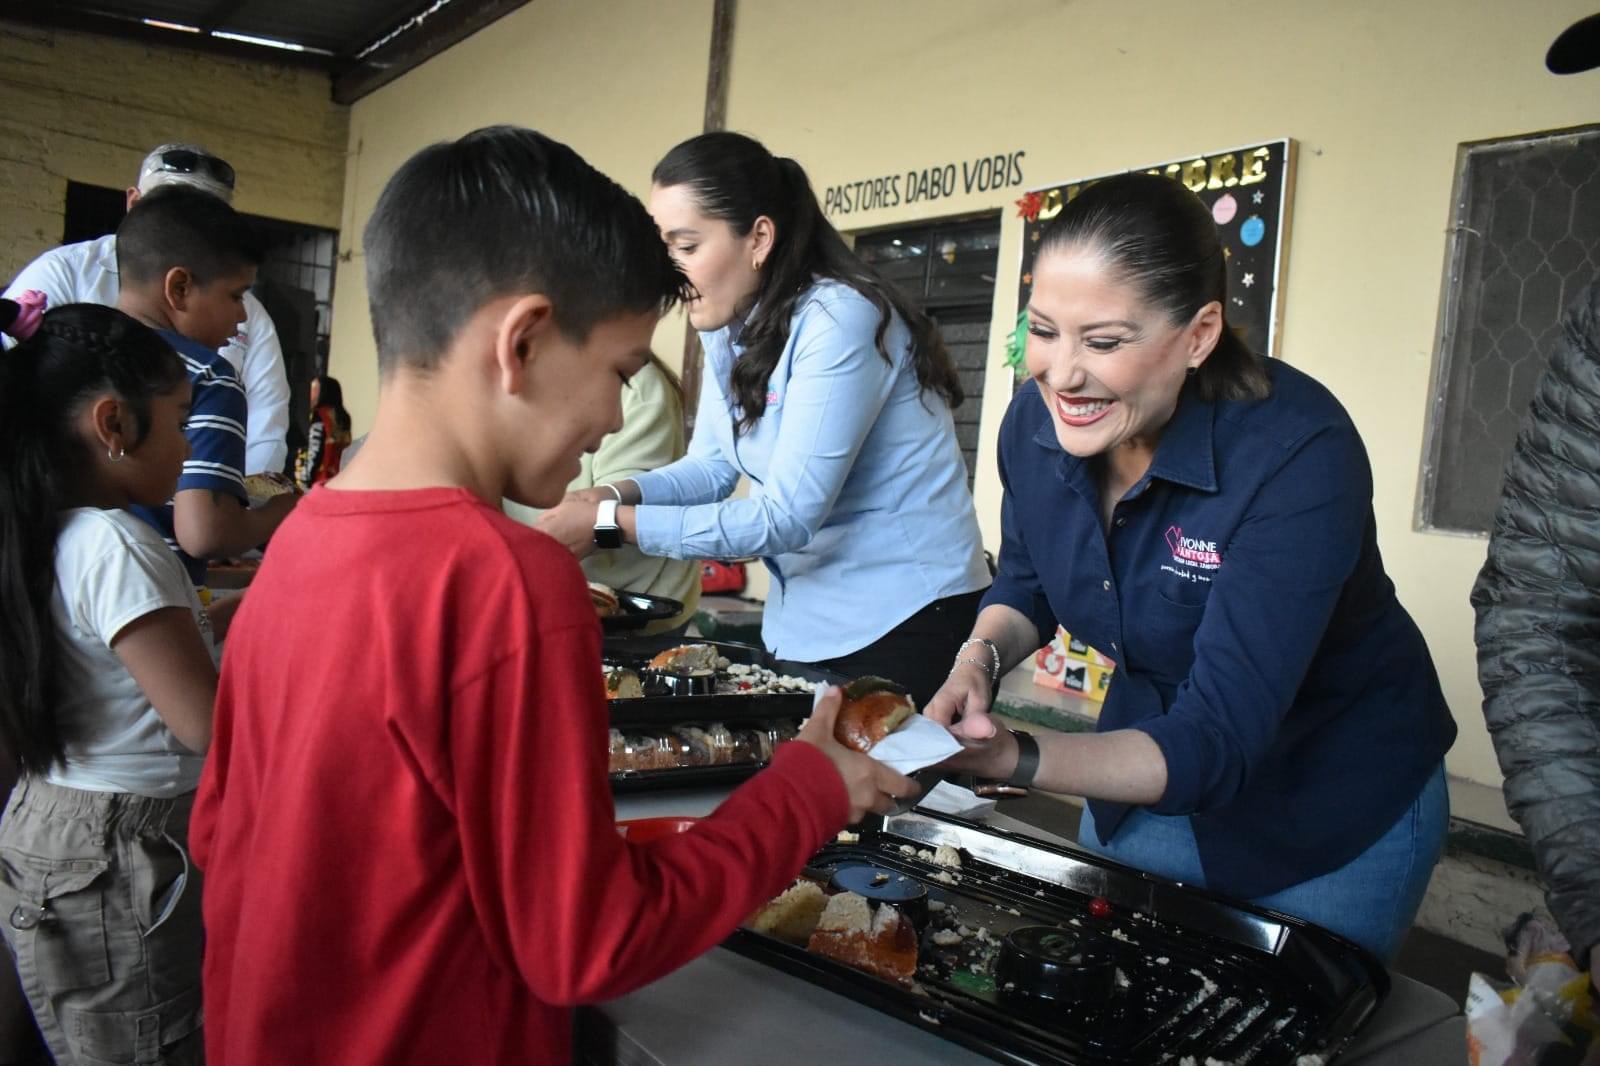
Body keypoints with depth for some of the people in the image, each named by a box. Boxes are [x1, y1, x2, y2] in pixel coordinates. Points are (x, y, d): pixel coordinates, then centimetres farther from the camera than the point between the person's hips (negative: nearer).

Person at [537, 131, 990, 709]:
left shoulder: (840, 319, -22)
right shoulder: (729, 325, 4)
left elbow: (785, 518, -25)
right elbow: (712, 465, 6)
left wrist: (609, 525, -25)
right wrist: (618, 494, -14)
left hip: (903, 619, -8)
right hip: (802, 622, 8)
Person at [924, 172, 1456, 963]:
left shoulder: (1298, 454, -33)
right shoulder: (1036, 418, -16)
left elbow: (1216, 742, -36)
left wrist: (1016, 759, -50)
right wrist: (980, 658, -17)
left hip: (1334, 812, -5)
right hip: (1148, 758, 5)